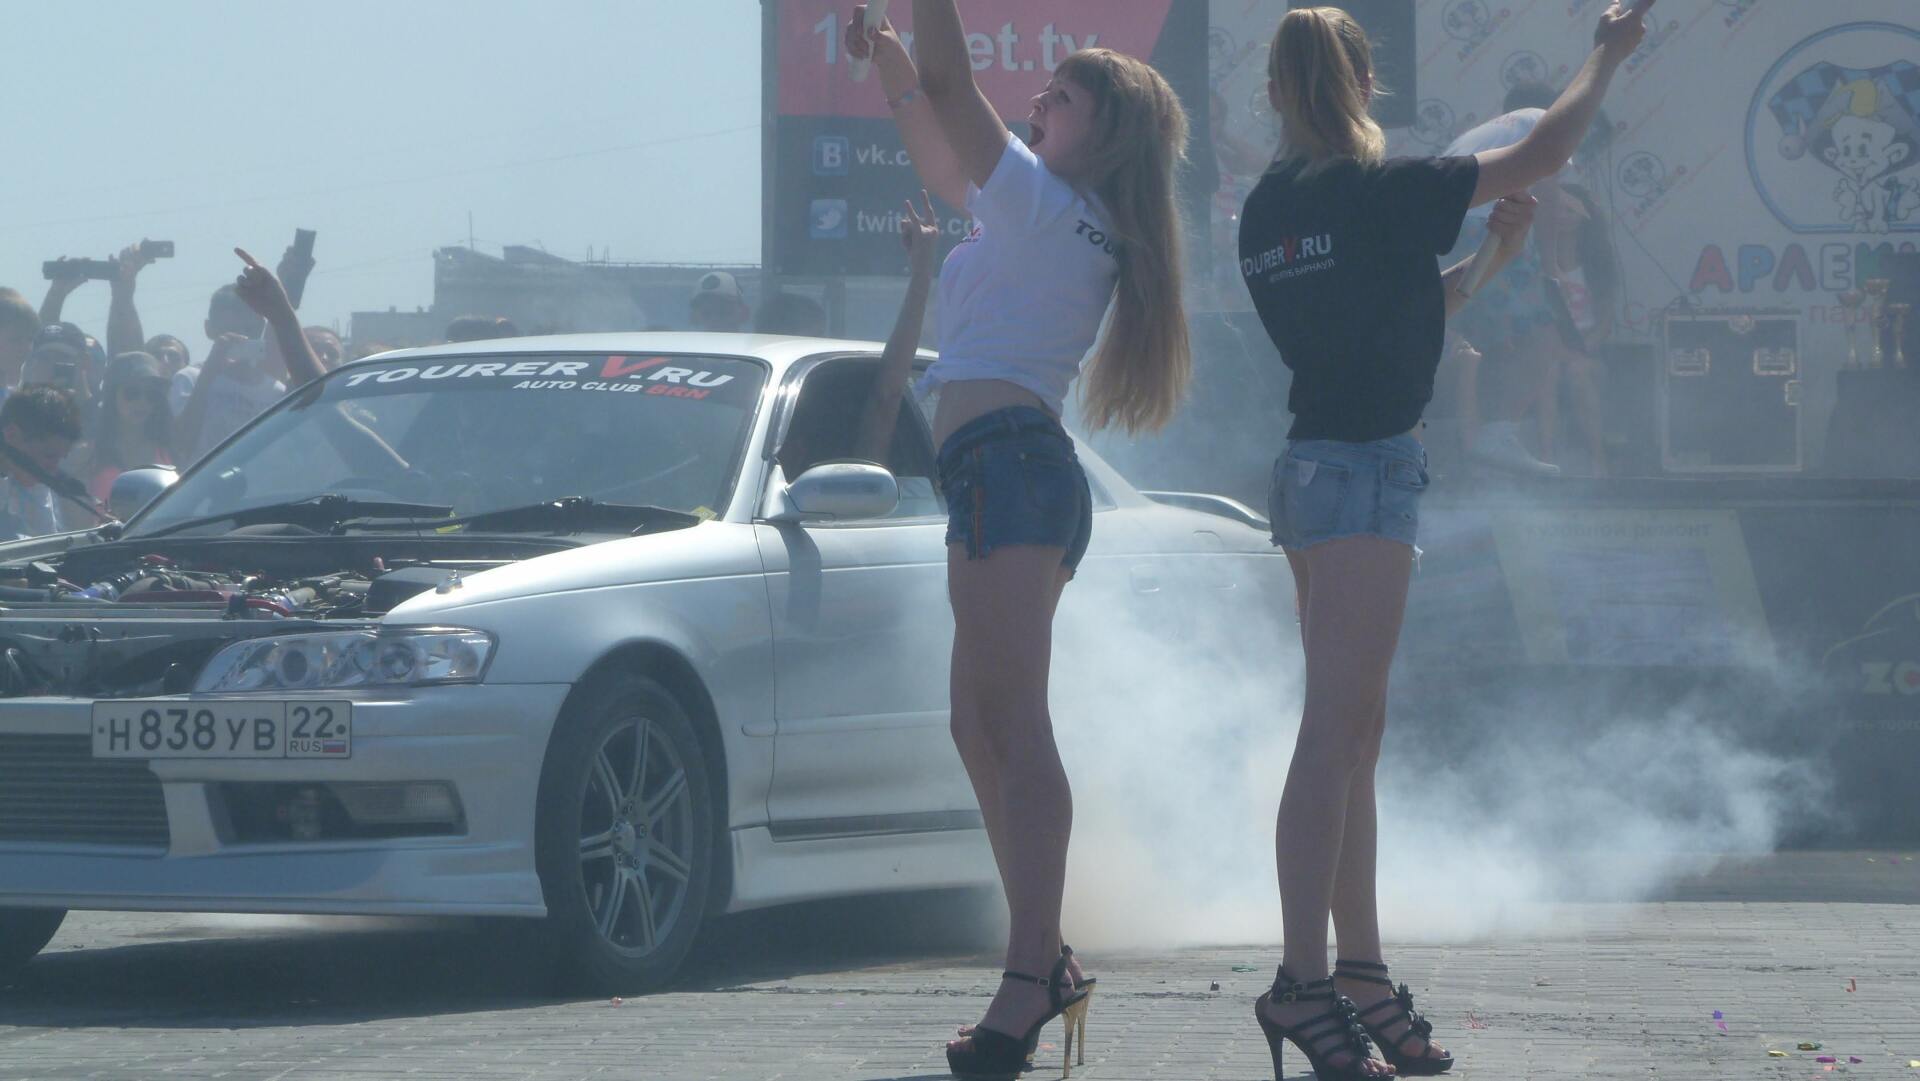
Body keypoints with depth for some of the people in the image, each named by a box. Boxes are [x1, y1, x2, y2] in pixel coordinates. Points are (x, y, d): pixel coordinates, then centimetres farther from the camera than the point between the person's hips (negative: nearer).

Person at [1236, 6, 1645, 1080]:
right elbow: (1541, 157, -8)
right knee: (1339, 731, -11)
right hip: (1366, 468, -9)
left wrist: (1482, 264, 19)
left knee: (1354, 736, 13)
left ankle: (1362, 971, 17)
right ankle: (1304, 980, -15)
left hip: (1309, 463, 9)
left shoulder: (1268, 210, 11)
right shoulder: (1378, 191, -12)